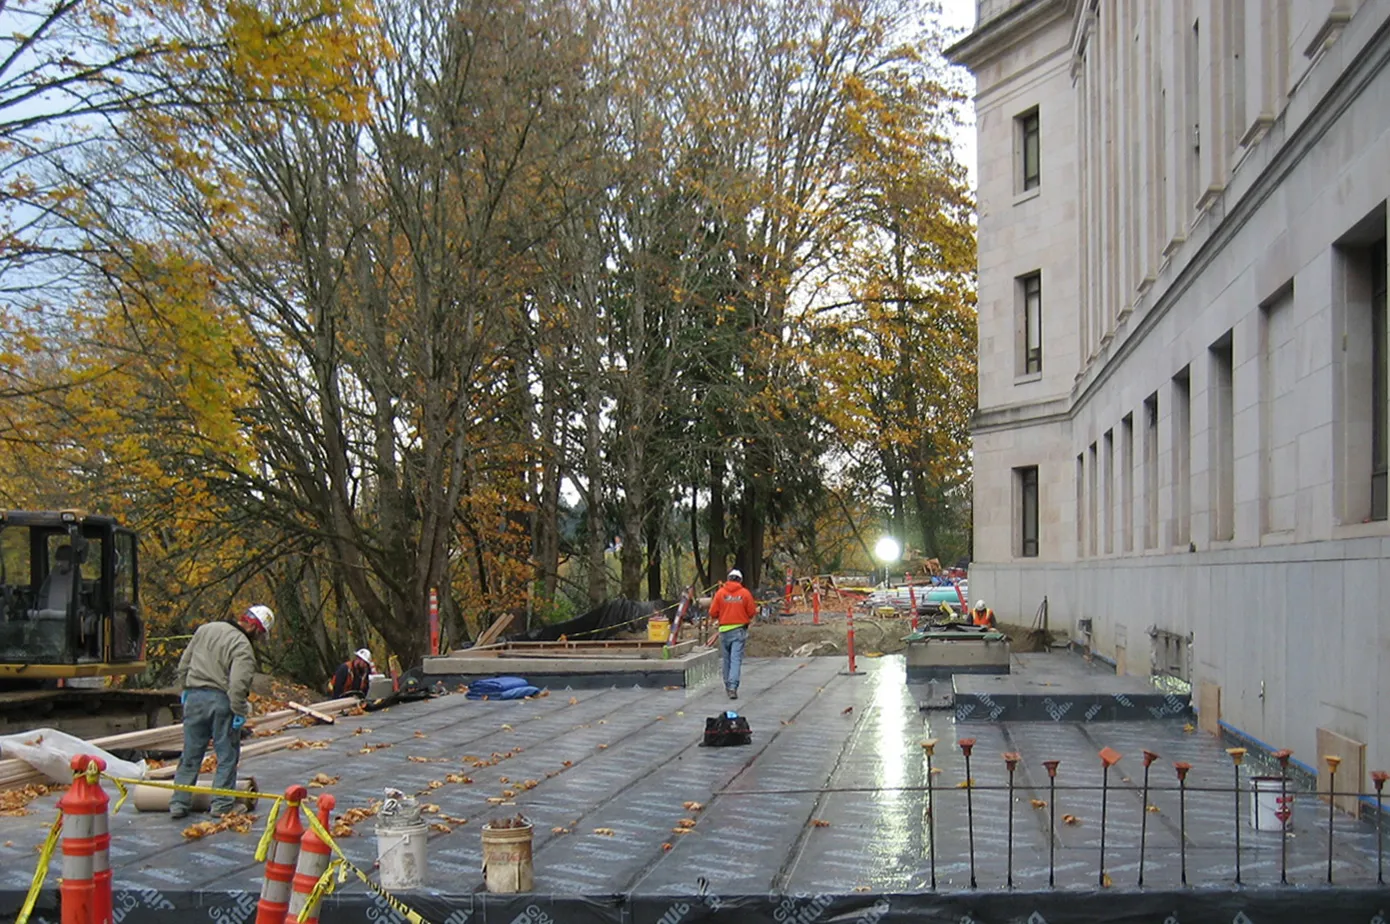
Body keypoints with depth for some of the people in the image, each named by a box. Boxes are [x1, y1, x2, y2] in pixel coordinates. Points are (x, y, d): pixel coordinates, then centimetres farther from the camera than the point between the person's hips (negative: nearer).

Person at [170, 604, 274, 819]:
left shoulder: (205, 629, 11)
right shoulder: (243, 647, -12)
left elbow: (184, 664, 16)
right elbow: (238, 684, -22)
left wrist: (185, 689, 24)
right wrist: (240, 712, -14)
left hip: (194, 696, 6)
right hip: (221, 700, -6)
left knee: (190, 754, 13)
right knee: (227, 755, 7)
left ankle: (179, 803, 15)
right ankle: (222, 804, 8)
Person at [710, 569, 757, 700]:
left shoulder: (720, 592, -2)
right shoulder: (745, 593, -4)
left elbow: (713, 613, -2)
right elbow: (751, 613, -1)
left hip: (724, 630, 2)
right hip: (739, 630, -2)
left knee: (727, 659, 16)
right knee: (736, 659, -5)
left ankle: (728, 685, 27)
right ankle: (732, 687, -17)